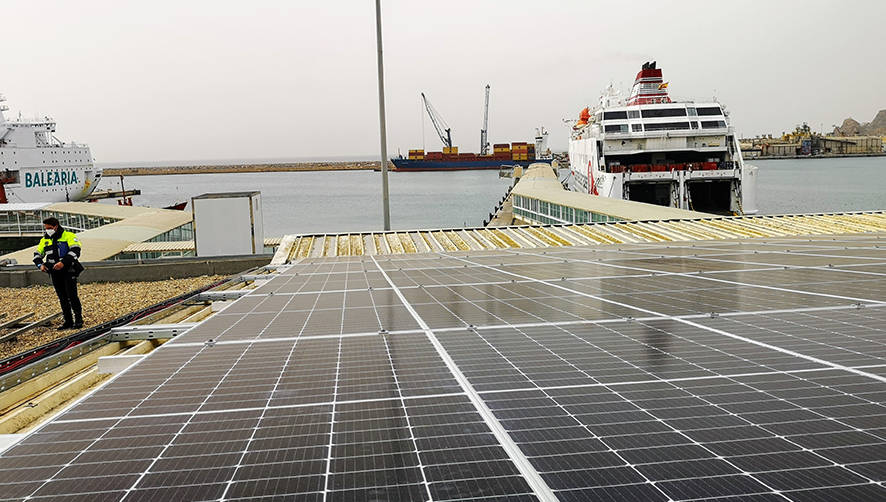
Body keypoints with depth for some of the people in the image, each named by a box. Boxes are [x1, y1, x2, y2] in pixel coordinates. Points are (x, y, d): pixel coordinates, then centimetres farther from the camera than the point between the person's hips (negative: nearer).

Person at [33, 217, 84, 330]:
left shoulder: (69, 236, -4)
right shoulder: (45, 239, 14)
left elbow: (75, 251, -16)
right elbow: (37, 254, 22)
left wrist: (63, 262, -26)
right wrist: (40, 264, 1)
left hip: (68, 271, -6)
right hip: (55, 273, 6)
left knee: (72, 296, -10)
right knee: (62, 298, 8)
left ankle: (78, 319, -1)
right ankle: (68, 321, 14)